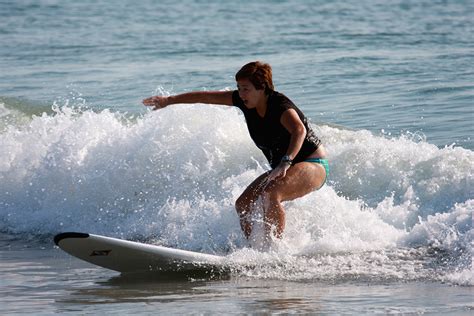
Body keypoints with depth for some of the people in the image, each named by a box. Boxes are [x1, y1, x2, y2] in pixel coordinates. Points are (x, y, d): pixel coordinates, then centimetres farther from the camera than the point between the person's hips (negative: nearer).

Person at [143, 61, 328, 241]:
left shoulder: (280, 106, -26)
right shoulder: (245, 101, -3)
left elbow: (299, 130, -46)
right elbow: (207, 97, 8)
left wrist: (285, 163, -60)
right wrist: (169, 100, 16)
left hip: (313, 166, -9)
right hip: (282, 169, 9)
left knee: (270, 194, -34)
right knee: (242, 205, -2)